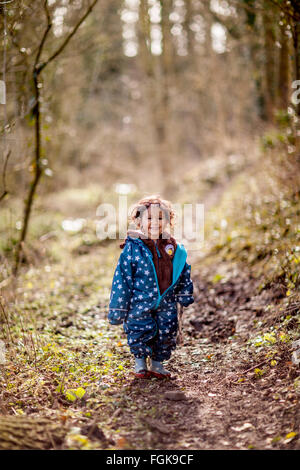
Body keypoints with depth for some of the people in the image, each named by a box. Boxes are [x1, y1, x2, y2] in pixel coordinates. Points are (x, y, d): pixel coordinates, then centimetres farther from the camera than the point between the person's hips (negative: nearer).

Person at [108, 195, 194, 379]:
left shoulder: (175, 248, 3)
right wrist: (118, 308, -7)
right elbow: (122, 278, -7)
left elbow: (183, 273, 17)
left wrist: (185, 295, 17)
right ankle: (140, 361, 27)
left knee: (168, 333, 6)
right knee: (141, 333, -1)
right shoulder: (133, 247, -9)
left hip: (166, 303, 4)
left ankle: (157, 363, 30)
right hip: (140, 301, -4)